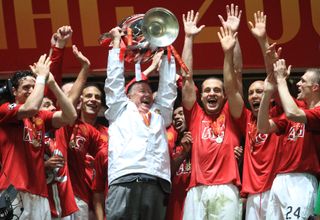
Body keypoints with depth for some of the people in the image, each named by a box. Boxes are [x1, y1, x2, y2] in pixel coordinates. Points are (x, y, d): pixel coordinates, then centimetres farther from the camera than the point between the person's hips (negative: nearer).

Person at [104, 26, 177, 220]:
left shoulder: (160, 113, 33)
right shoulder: (121, 110, 25)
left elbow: (168, 86, 33)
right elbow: (114, 79, 23)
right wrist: (117, 41, 29)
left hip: (156, 185, 3)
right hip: (125, 182, -3)